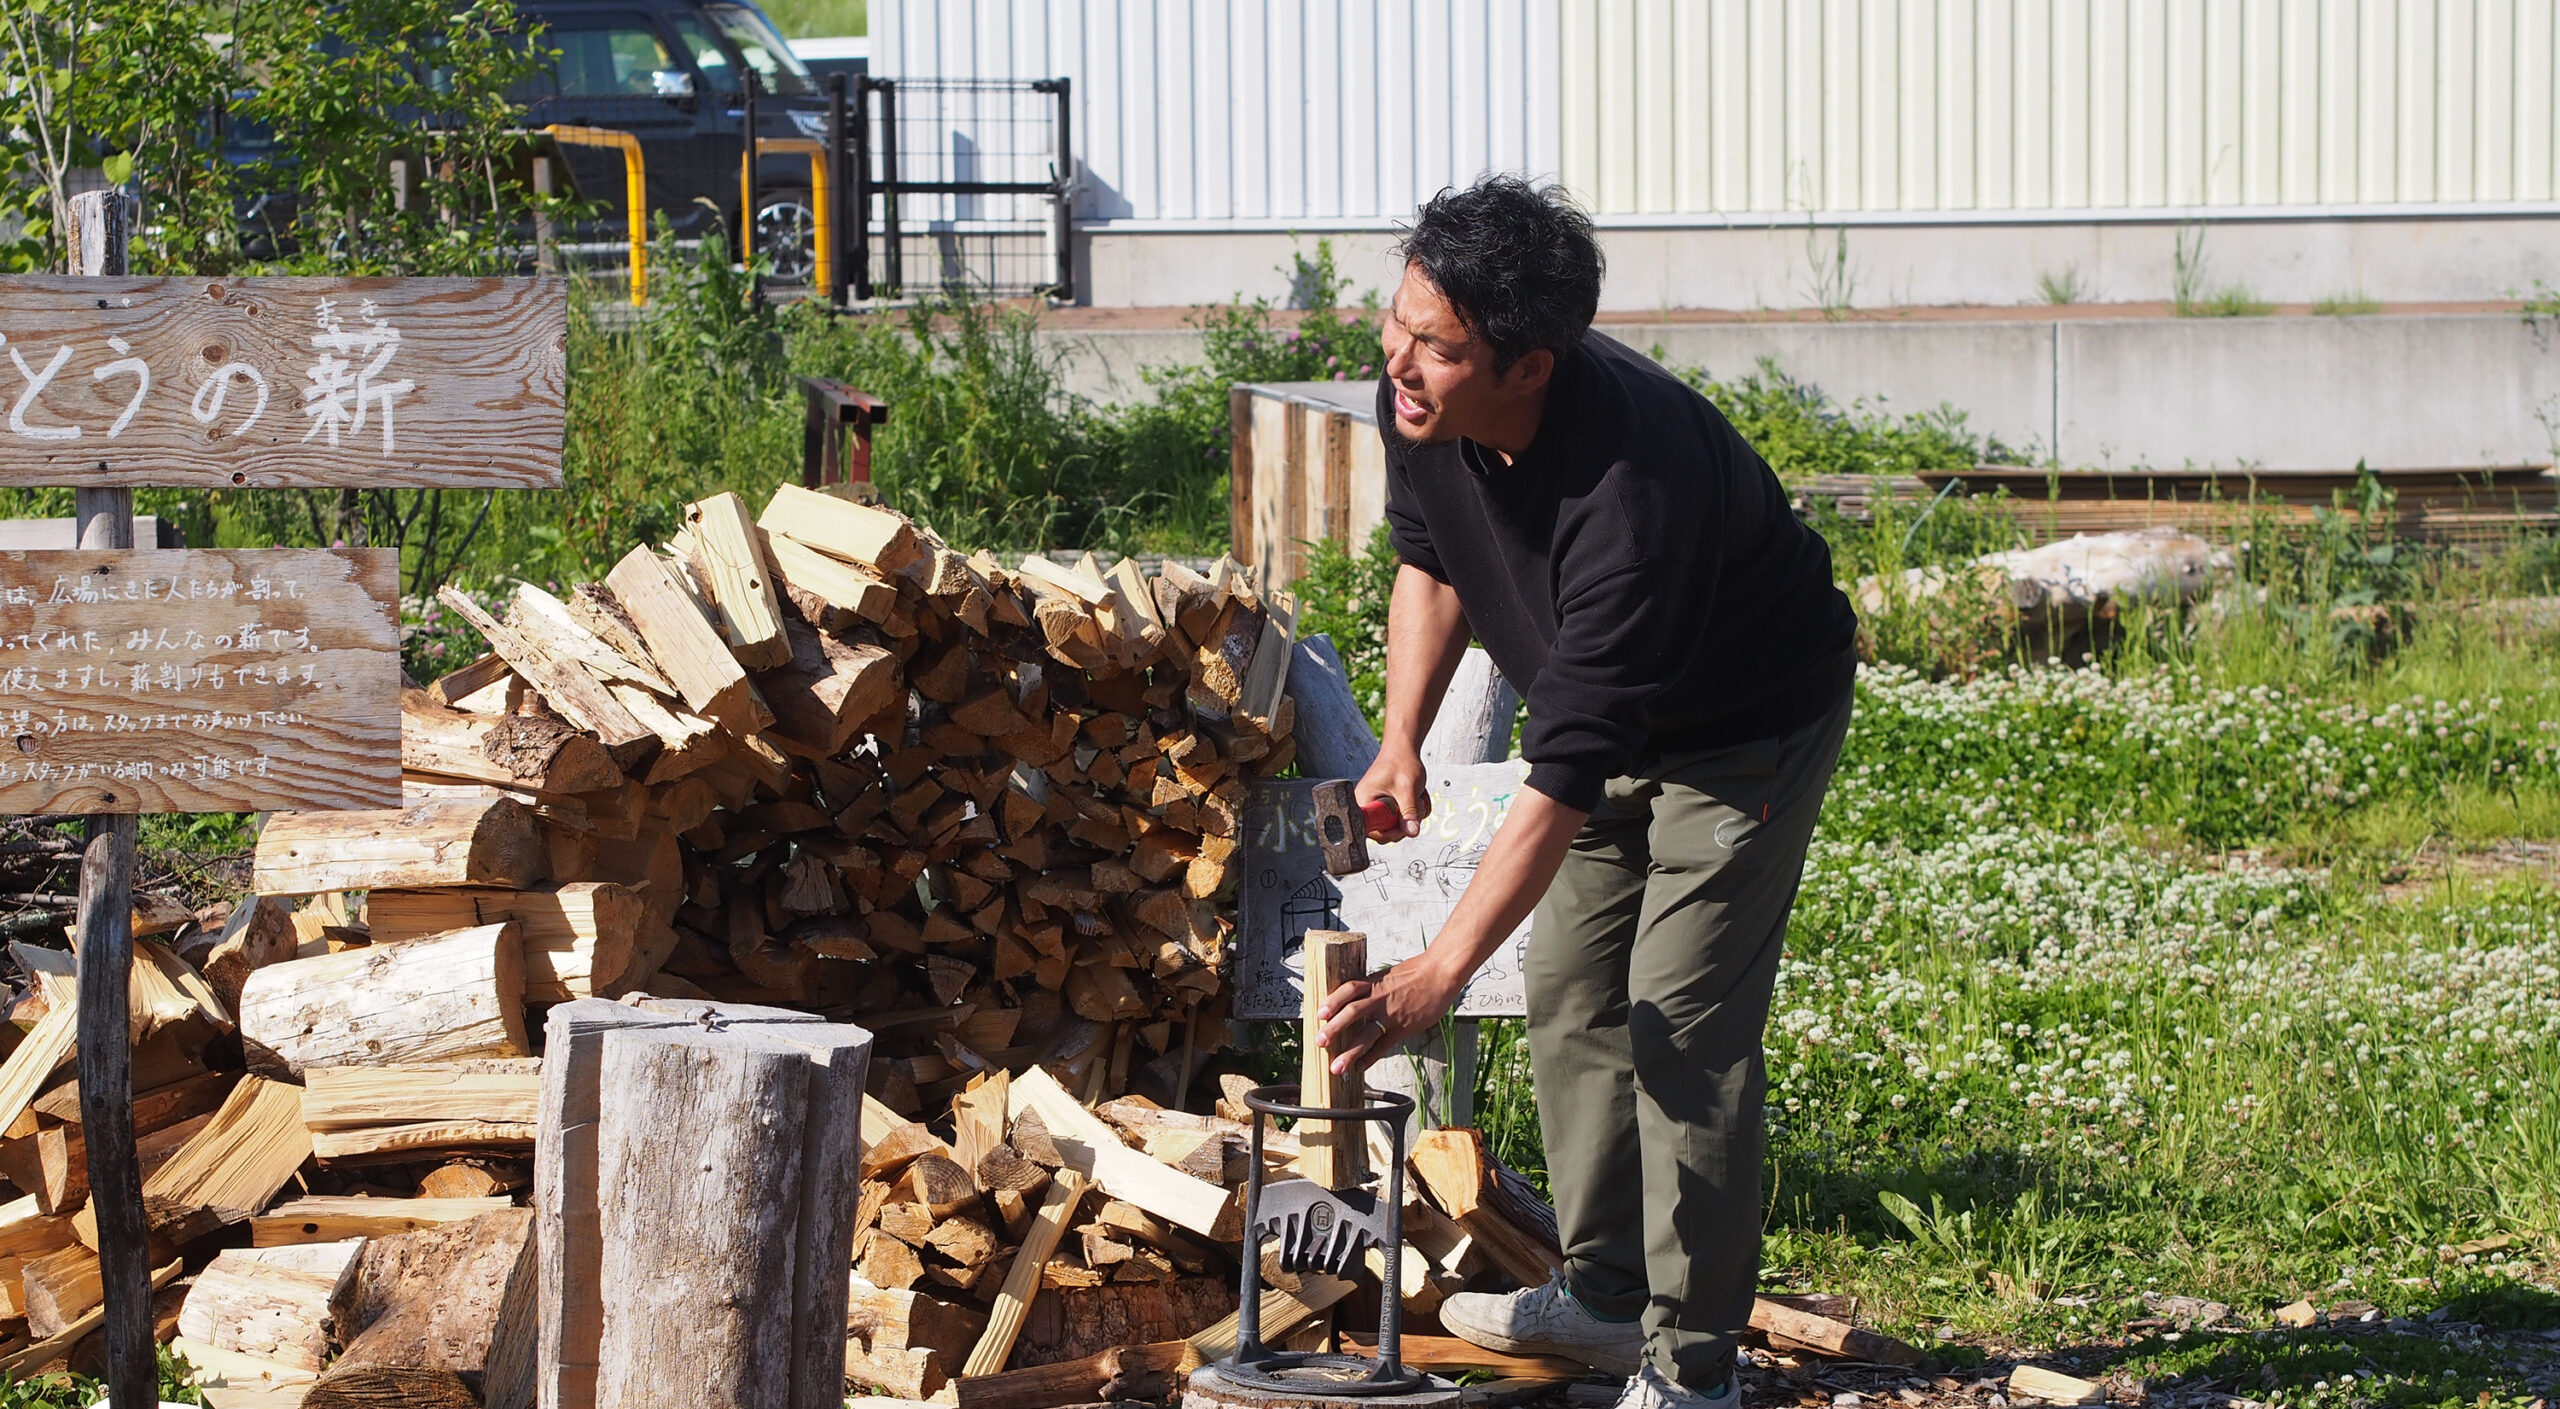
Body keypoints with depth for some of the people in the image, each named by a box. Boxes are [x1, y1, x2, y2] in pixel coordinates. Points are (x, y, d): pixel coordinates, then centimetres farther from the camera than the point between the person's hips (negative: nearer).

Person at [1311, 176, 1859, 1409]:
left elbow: (1563, 777, -43)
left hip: (1749, 728, -8)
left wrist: (1437, 976, -44)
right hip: (1611, 713, 8)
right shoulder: (1421, 412, -20)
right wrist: (1402, 742, -5)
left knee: (1682, 1027, -12)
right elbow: (1429, 562, 6)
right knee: (1569, 996, 12)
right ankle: (1605, 1294, 26)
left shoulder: (1630, 486, -43)